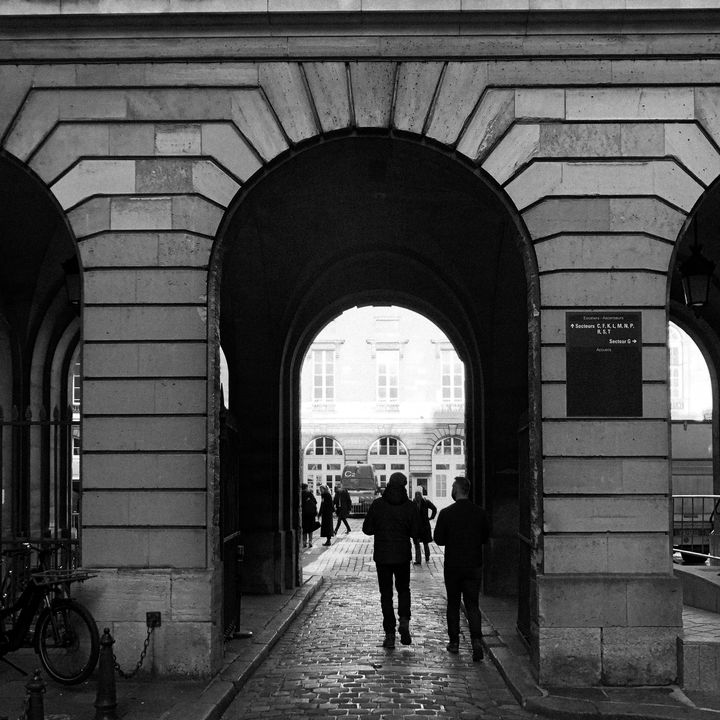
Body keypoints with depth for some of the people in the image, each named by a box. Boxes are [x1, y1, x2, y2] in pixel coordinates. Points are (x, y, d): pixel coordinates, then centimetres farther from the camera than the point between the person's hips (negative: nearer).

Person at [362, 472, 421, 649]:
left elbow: (367, 529, -4)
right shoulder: (410, 506, -6)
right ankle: (404, 621, -5)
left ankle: (390, 634, 3)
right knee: (403, 589, 18)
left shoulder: (377, 504, -7)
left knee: (386, 593, 7)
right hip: (403, 555, 1)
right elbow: (416, 531, -4)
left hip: (382, 555, 0)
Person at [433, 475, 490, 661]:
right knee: (472, 604, 5)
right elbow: (485, 537, 6)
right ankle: (476, 641, -12)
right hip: (474, 566, 2)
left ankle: (454, 642, 17)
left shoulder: (446, 513, -11)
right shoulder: (479, 512, -3)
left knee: (453, 604, 13)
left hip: (453, 566, -2)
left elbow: (438, 539, -7)